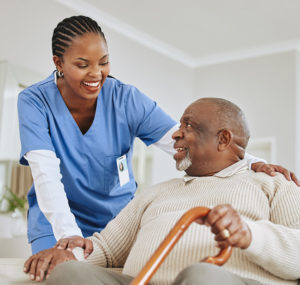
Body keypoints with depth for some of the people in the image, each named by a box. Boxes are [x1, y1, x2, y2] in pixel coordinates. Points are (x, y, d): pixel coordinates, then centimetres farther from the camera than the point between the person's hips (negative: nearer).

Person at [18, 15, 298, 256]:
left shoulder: (126, 99, -14)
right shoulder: (34, 101, -15)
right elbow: (46, 173, -27)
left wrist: (252, 165, -37)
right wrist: (67, 234, -43)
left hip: (117, 218, 1)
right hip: (57, 224, -1)